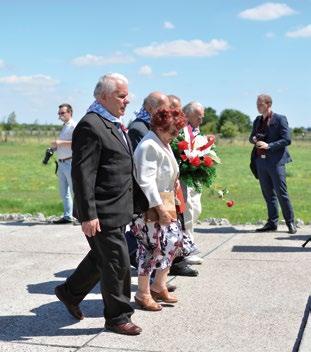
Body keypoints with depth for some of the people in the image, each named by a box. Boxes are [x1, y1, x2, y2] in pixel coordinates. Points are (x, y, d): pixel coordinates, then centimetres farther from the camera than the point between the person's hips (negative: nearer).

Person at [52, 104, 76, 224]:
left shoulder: (74, 126, -7)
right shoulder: (63, 127, 21)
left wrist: (61, 142, -20)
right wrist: (55, 146, 10)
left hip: (70, 163, -9)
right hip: (61, 163, 9)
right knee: (64, 193, 11)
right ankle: (67, 216, 17)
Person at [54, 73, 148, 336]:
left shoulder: (113, 124, 14)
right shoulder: (90, 126, -17)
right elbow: (82, 175, -21)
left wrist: (139, 202, 21)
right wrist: (88, 215, -23)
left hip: (118, 209, 10)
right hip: (103, 212, -10)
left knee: (102, 257, 21)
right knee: (118, 263, 0)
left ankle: (71, 292, 40)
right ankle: (117, 317, 17)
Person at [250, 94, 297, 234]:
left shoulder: (280, 119, -5)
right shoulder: (257, 120, 14)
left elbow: (287, 140, -11)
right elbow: (252, 137, 24)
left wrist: (269, 145, -19)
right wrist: (254, 139, 0)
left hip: (275, 161, -6)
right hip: (260, 160, 6)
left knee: (281, 193, -4)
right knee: (268, 194, 10)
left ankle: (290, 223, 6)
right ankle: (272, 223, 17)